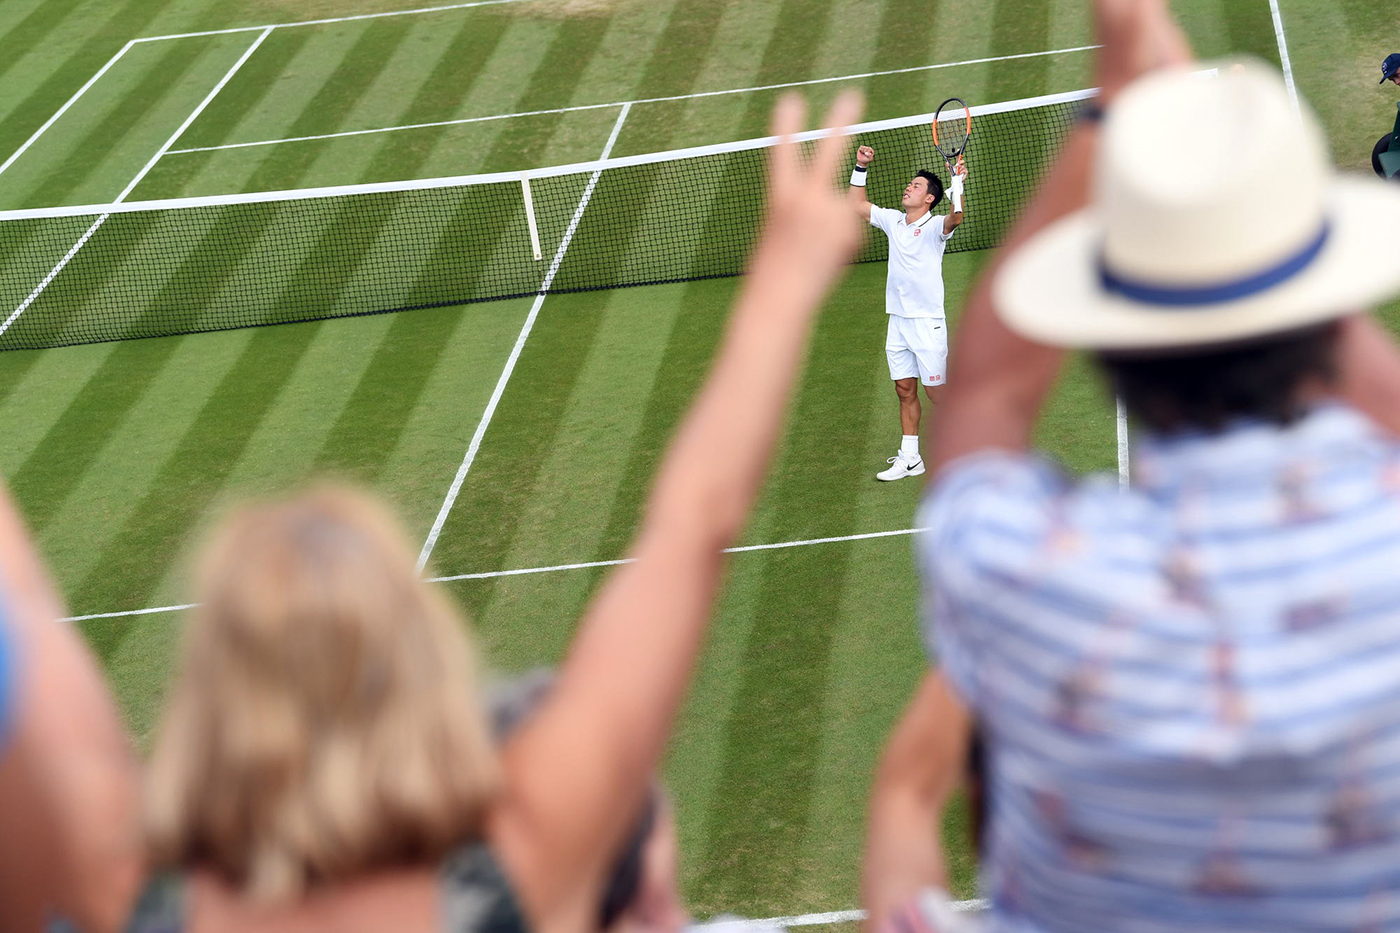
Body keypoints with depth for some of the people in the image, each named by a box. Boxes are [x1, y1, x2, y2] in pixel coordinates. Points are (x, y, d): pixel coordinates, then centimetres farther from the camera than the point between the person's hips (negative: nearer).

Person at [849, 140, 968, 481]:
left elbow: (955, 218, -32)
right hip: (897, 321, 7)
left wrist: (957, 185, -45)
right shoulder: (892, 220, 11)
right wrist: (860, 168, 13)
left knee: (936, 392, -4)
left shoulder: (935, 226, -9)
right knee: (905, 391, 10)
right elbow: (857, 205, 22)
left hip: (927, 322, -7)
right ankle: (910, 458, 16)